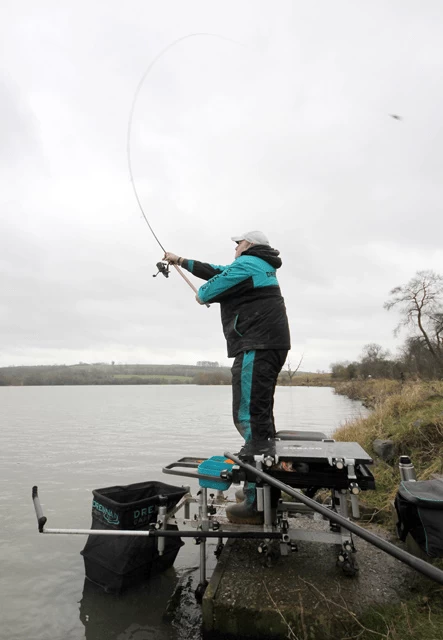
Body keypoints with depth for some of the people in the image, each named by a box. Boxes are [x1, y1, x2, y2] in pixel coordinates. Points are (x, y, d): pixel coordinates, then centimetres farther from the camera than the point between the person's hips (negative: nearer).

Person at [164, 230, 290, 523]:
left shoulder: (247, 264, -4)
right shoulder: (260, 268, 27)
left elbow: (211, 288, -3)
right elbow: (217, 271, 31)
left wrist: (201, 295, 21)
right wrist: (181, 261, 36)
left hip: (257, 348, -11)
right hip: (270, 347, 11)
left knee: (249, 417, -13)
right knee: (260, 415, 14)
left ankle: (258, 504, -11)